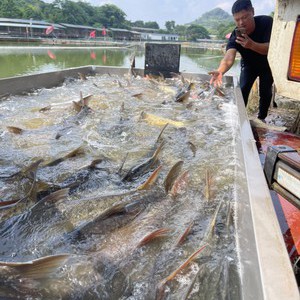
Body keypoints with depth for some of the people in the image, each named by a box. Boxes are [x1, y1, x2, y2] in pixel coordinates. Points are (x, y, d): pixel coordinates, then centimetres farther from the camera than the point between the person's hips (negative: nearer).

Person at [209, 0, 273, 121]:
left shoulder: (266, 22, -30)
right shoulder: (235, 36, -30)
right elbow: (229, 58, -46)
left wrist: (252, 45, -54)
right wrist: (220, 71, -69)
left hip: (267, 64, 0)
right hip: (249, 64, 1)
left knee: (266, 93, 1)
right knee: (242, 91, -10)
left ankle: (261, 118, 20)